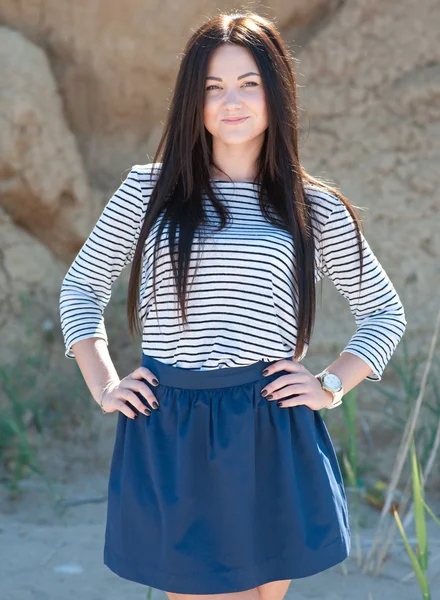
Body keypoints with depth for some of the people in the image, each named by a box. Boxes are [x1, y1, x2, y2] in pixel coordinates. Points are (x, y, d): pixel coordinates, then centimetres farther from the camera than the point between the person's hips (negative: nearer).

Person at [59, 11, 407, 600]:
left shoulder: (317, 209, 5)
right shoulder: (149, 190, 5)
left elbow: (384, 312, 16)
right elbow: (81, 286, 15)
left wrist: (330, 386, 2)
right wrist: (104, 386, 5)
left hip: (273, 441, 1)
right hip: (170, 441, 0)